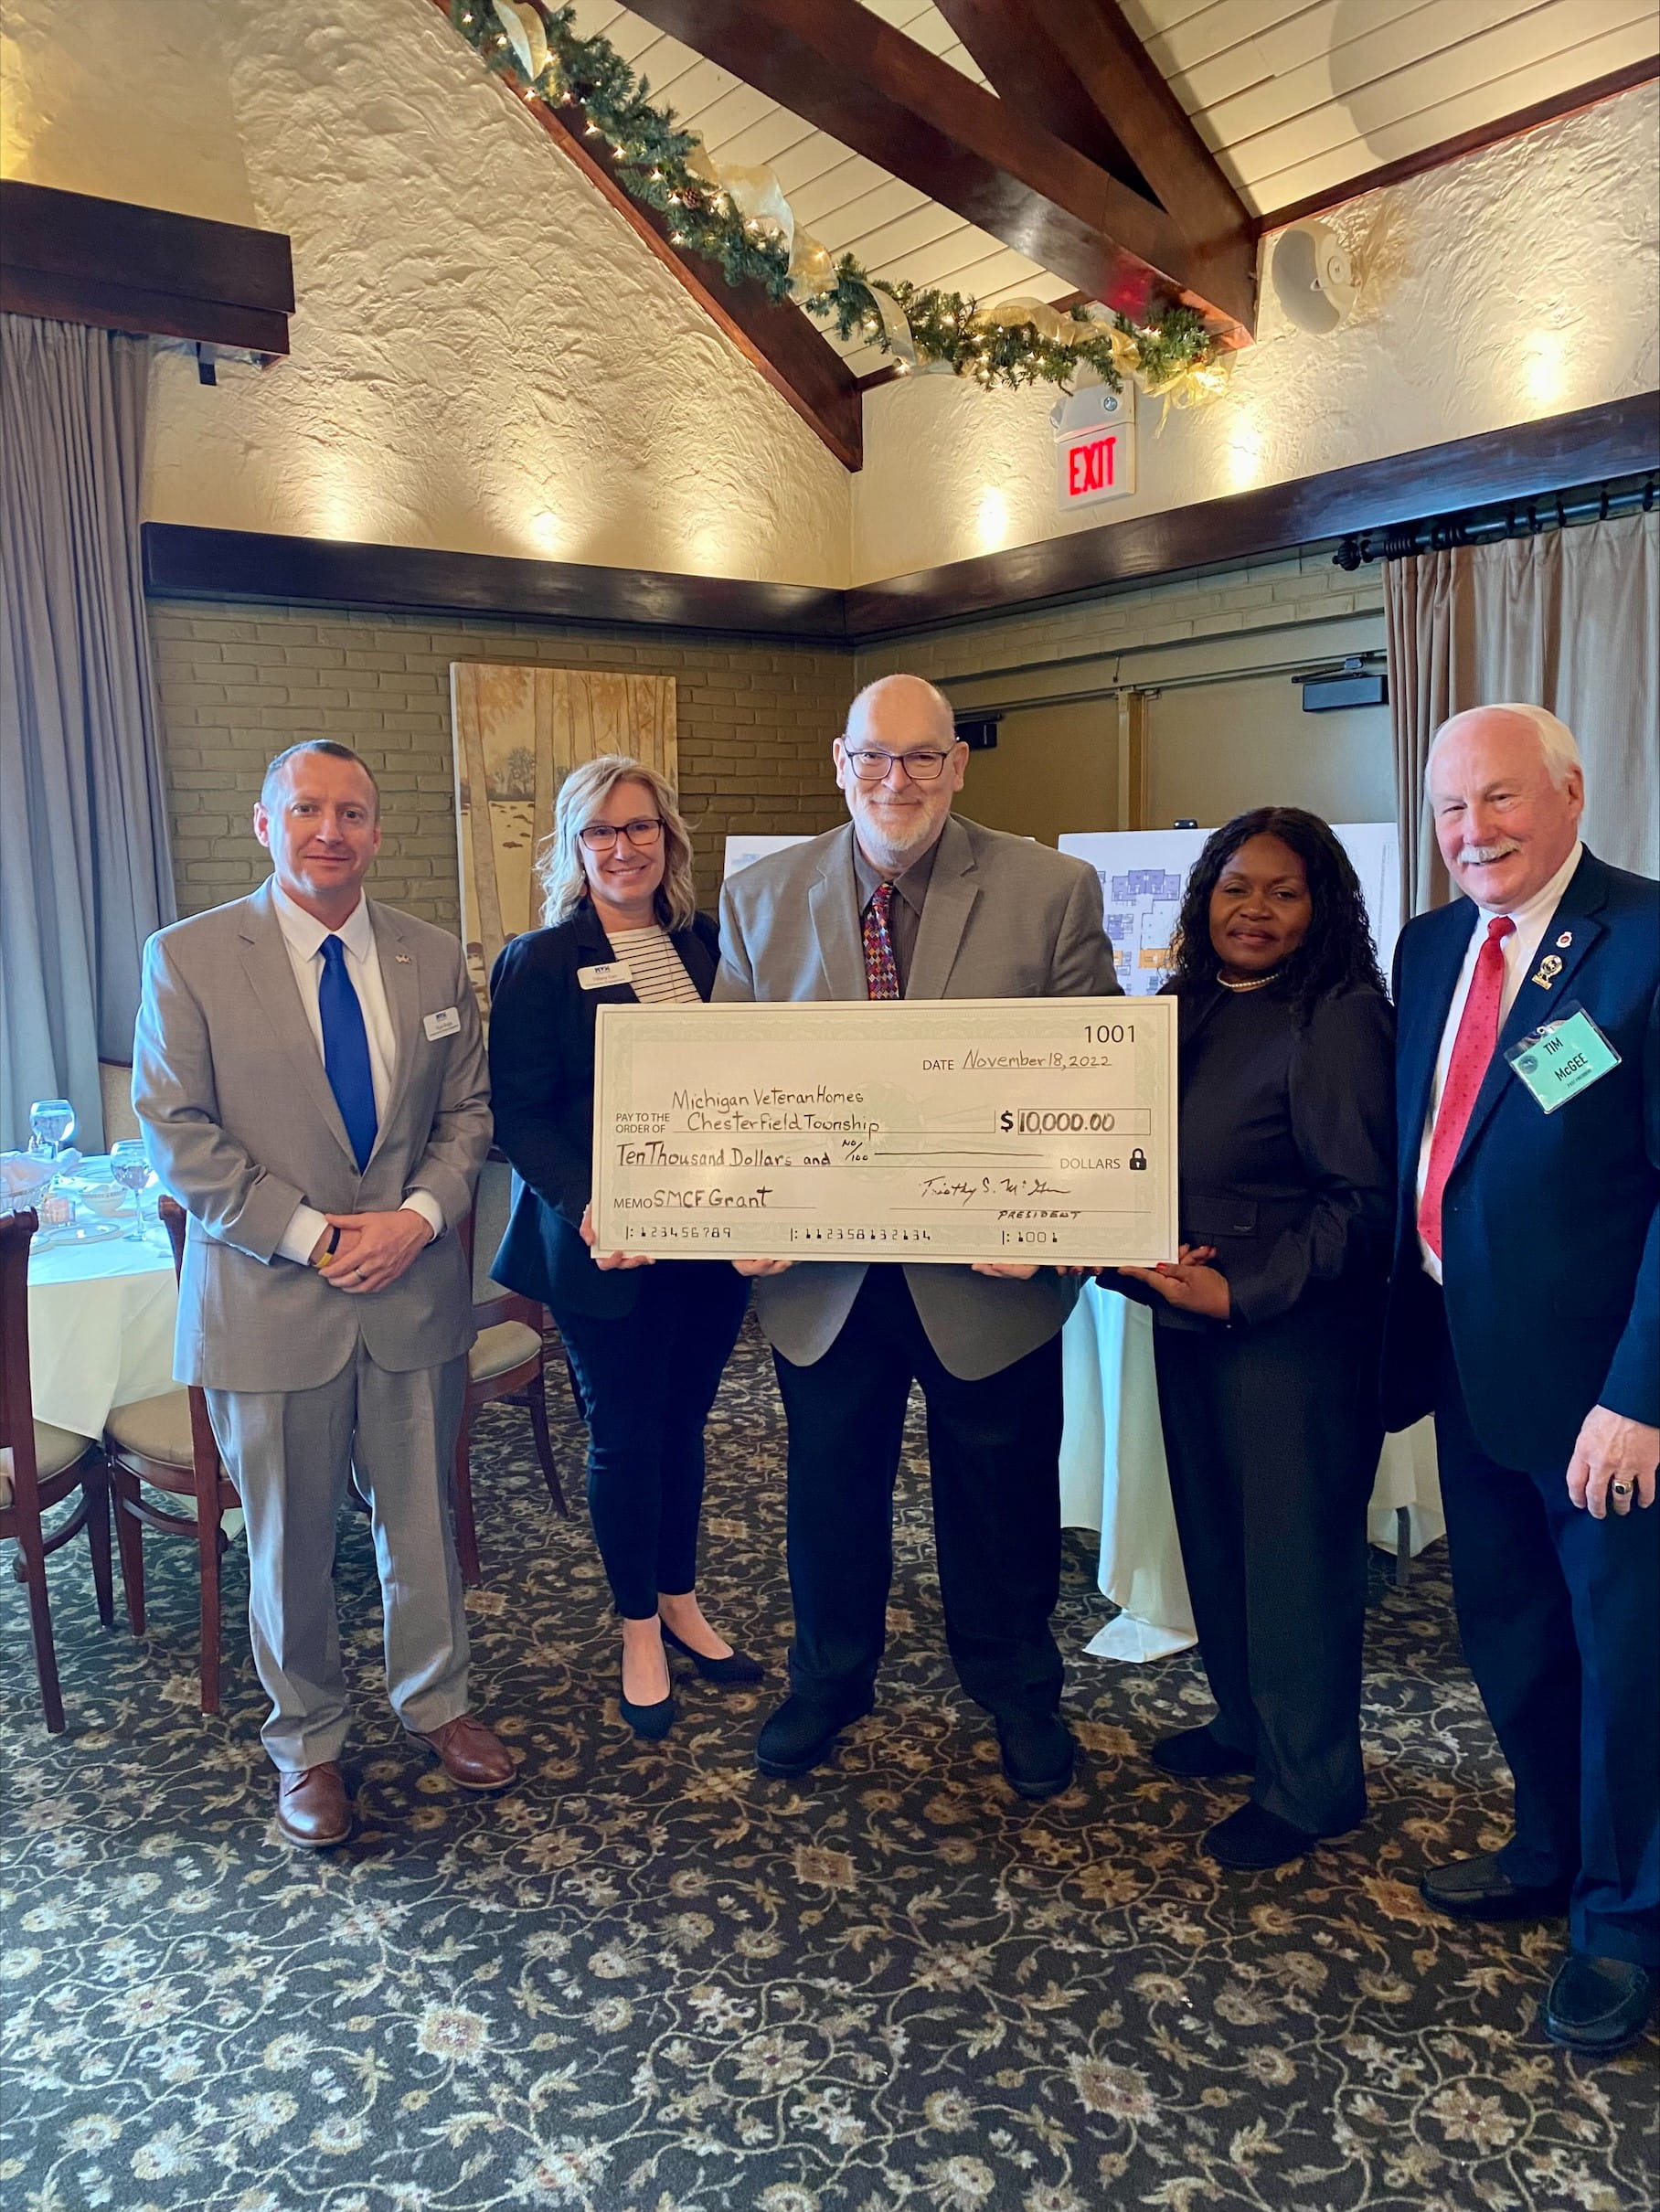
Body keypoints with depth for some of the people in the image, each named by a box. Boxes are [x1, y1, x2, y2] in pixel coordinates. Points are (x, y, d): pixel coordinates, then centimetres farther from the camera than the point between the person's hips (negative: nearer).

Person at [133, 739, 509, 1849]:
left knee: (423, 1515, 15)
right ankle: (308, 1740, 34)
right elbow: (177, 1133, -9)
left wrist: (418, 1215, -11)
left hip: (415, 1289, 3)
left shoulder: (434, 958, 4)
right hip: (271, 1299, -2)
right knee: (291, 1538, 12)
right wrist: (307, 1234, -16)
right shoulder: (188, 958, -6)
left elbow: (469, 1110, 6)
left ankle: (436, 1699, 39)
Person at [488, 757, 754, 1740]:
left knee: (683, 1419, 17)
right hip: (608, 1246, -4)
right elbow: (521, 1116, -10)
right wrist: (584, 1206, -26)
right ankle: (641, 1630, 29)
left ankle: (682, 1602, 37)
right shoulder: (540, 963, -8)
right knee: (626, 1434, 9)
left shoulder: (709, 946, 6)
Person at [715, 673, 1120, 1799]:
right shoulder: (761, 897, 0)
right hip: (822, 1267, 2)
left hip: (988, 1270, -1)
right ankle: (828, 1682, 45)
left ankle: (1018, 1689, 44)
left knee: (1000, 1493, 17)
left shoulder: (1053, 890, -7)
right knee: (830, 1487, 20)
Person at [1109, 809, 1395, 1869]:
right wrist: (1139, 1254, -5)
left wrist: (1242, 1293, -20)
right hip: (1190, 1321, 8)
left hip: (1298, 1336, -7)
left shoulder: (1339, 1023, -14)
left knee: (1296, 1552, 4)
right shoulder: (1191, 1011, 8)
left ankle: (1310, 1785, 23)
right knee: (1213, 1530, 18)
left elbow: (1361, 1202, -17)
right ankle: (1245, 1723, 39)